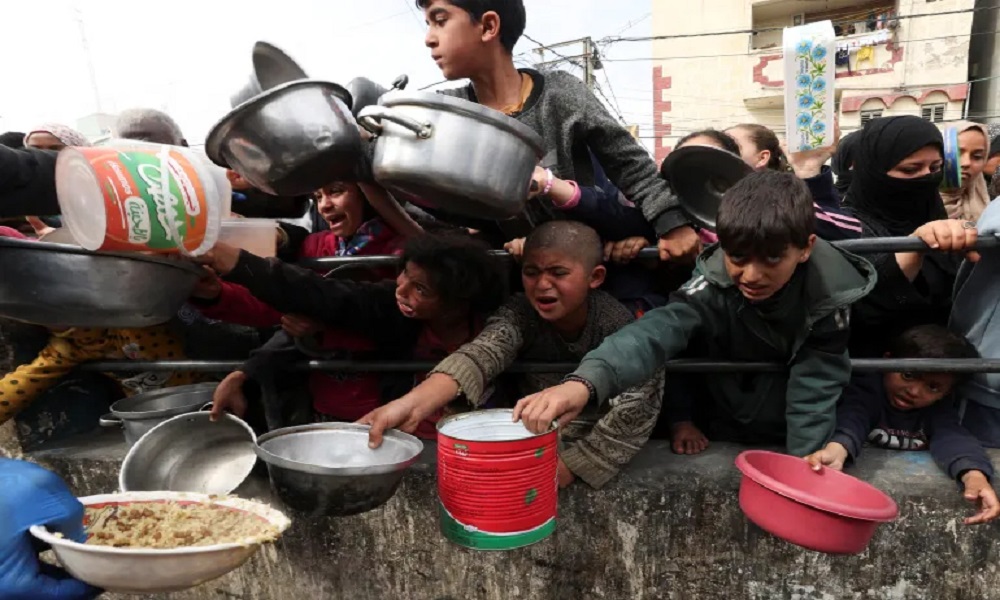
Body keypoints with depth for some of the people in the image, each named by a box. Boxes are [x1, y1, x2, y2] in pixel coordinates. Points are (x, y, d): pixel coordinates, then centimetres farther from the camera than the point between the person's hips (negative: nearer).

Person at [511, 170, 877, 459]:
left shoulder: (827, 296, -20)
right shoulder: (714, 286, -24)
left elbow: (815, 388, -15)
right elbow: (657, 331, -42)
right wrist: (585, 383, -58)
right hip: (718, 439, 0)